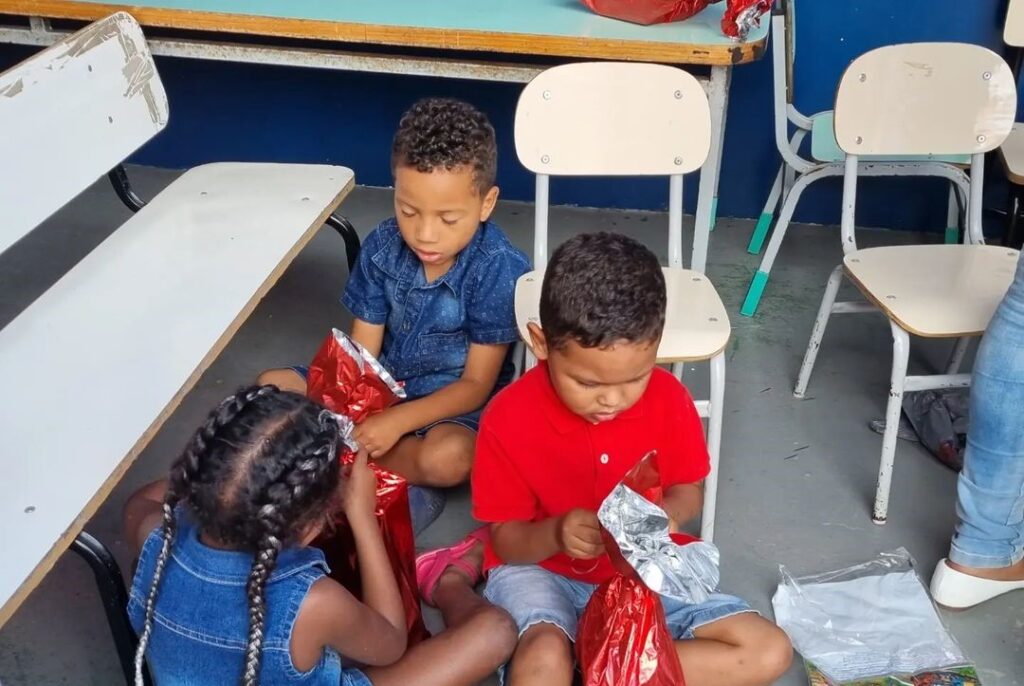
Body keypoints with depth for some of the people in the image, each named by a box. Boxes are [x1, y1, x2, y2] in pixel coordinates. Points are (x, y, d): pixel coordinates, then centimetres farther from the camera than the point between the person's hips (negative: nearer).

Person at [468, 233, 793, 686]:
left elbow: (688, 494, 3)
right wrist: (556, 534, -33)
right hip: (541, 569, -4)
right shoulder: (509, 418, -18)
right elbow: (506, 540, -10)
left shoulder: (669, 399, -11)